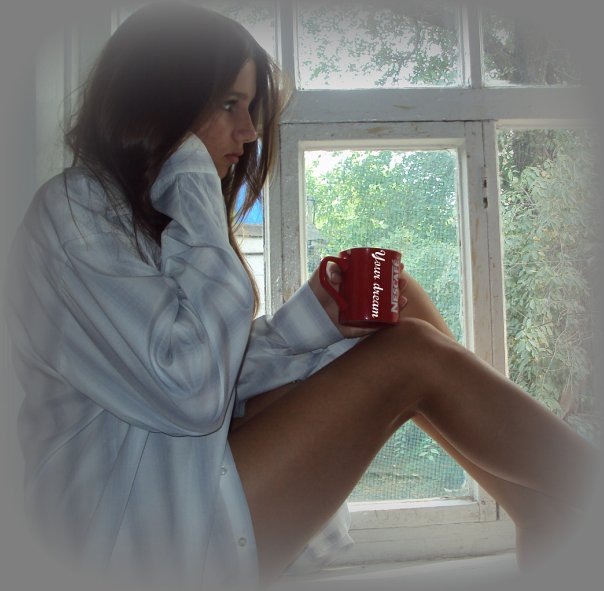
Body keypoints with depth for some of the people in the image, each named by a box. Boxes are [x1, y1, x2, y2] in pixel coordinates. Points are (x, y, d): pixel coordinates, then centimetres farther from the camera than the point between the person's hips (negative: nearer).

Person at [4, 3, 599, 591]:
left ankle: (543, 511, 1)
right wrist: (193, 189, -18)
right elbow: (193, 390, -25)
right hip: (140, 527, -8)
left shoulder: (154, 216, 15)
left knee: (398, 303, -2)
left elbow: (221, 368, 7)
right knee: (413, 356, -17)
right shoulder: (72, 211, -13)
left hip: (201, 459, 8)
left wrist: (317, 311, -9)